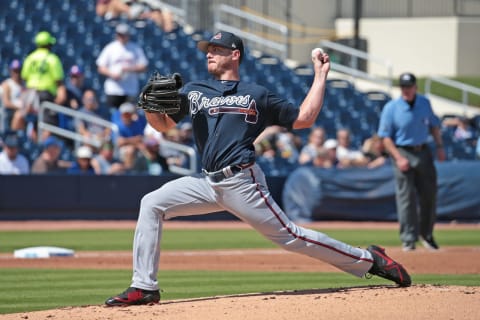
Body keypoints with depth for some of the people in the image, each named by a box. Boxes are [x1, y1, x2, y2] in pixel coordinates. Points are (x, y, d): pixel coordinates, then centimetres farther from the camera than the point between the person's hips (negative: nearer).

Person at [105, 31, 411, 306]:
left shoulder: (257, 94, 8)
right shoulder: (194, 91, 17)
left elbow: (304, 118, 8)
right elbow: (164, 124, 11)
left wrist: (320, 76, 7)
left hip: (243, 182, -4)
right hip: (209, 182, 4)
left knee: (290, 236, -8)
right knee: (152, 204, -10)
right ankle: (144, 287, -8)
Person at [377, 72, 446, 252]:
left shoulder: (425, 103, 4)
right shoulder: (391, 108, -9)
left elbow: (434, 126, 17)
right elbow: (386, 137, -8)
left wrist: (439, 147, 6)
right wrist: (399, 158, -17)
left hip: (423, 152, 4)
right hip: (403, 153, -4)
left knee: (429, 195, 8)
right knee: (406, 198, -7)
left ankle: (426, 234, 25)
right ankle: (409, 240, -3)